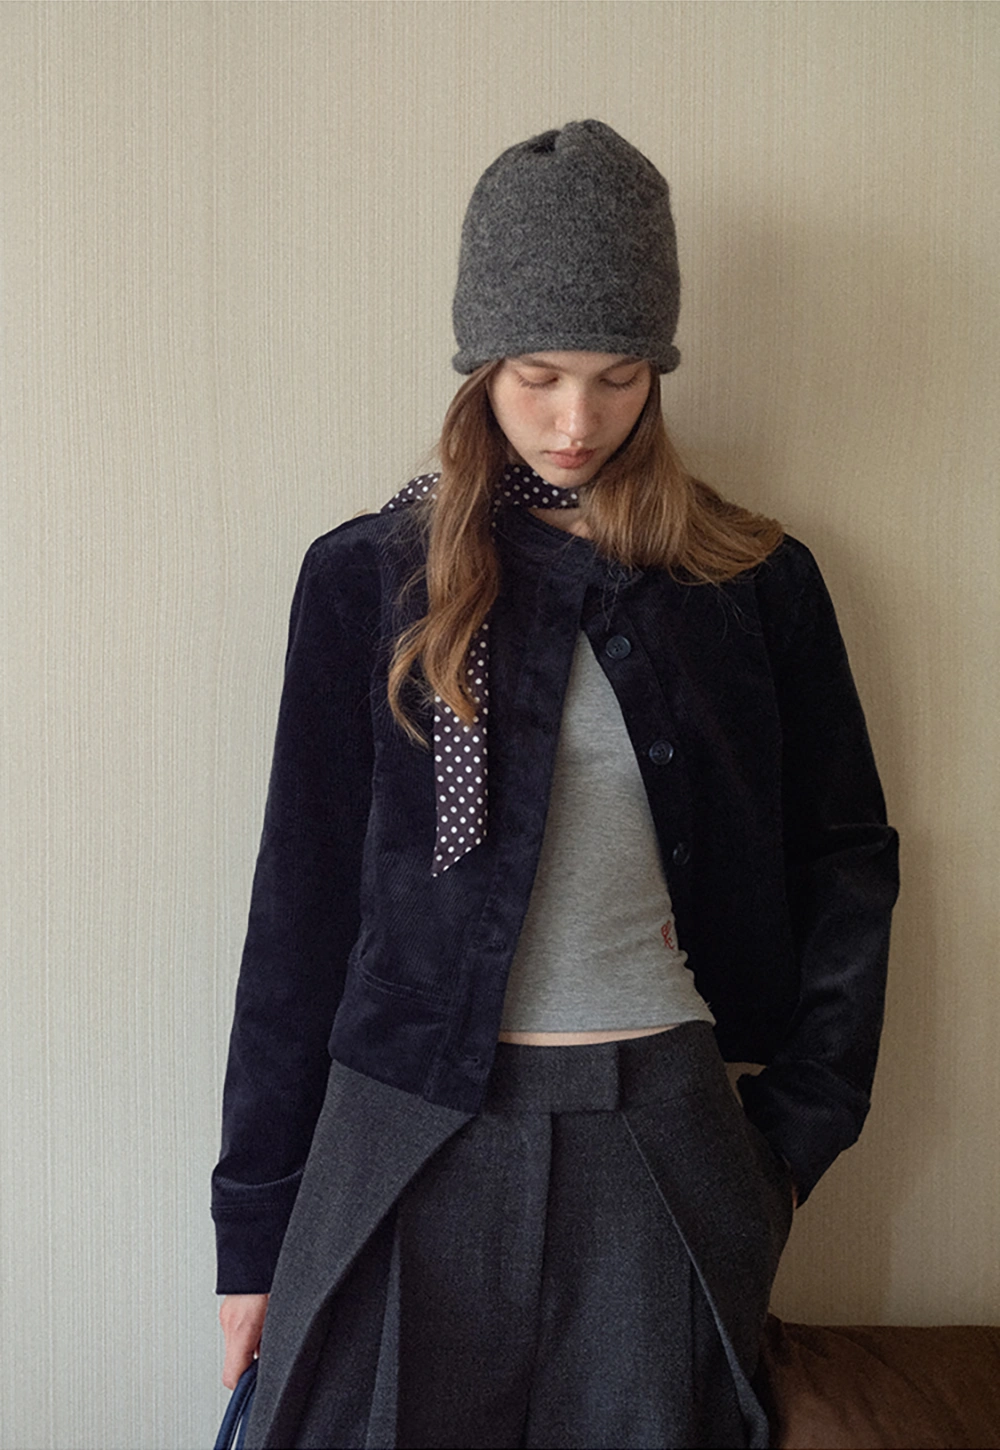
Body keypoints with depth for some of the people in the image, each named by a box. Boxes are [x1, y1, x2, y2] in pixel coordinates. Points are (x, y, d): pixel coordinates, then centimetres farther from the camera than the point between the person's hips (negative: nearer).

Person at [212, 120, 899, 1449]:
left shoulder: (753, 585, 3)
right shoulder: (367, 579, 0)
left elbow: (844, 860, 9)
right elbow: (304, 899, 1)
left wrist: (801, 1128, 3)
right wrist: (256, 1217, 2)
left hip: (663, 1136, 1)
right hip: (413, 1136, 0)